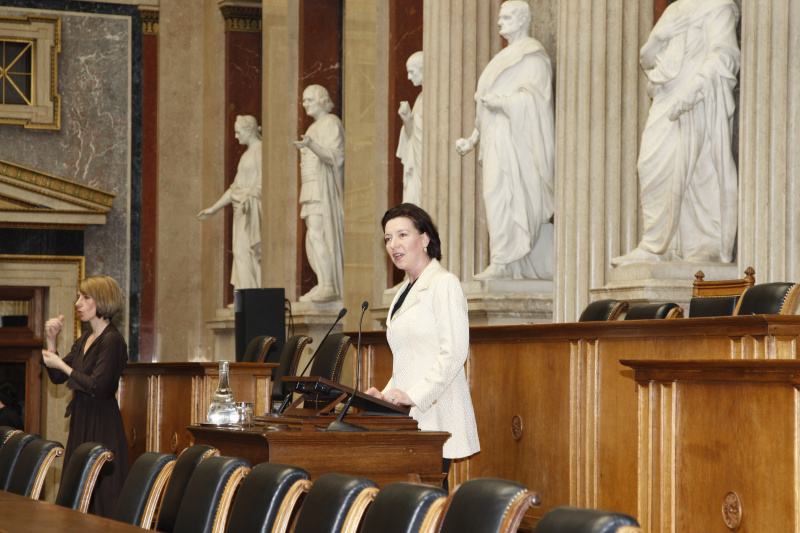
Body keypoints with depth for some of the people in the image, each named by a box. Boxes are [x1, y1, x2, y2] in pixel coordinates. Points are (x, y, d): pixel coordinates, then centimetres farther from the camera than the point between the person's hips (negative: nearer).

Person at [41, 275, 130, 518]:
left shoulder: (112, 340, -13)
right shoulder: (85, 339, 14)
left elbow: (97, 387, -20)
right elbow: (57, 377, 16)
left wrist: (61, 365, -12)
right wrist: (51, 340, 6)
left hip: (102, 426, -9)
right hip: (80, 423, 9)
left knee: (100, 495, -7)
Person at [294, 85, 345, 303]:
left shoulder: (331, 123, -7)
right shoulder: (315, 127, 22)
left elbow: (335, 157, -19)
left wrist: (310, 145, -32)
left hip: (325, 190, -10)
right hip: (314, 192, 10)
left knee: (318, 236, -17)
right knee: (315, 240, 4)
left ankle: (328, 287, -21)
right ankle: (327, 286, 3)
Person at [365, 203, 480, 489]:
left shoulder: (445, 284, -5)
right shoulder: (404, 292, 21)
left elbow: (454, 353, -14)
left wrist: (413, 396, -19)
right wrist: (387, 395, 9)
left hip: (435, 415, -8)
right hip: (409, 419, 8)